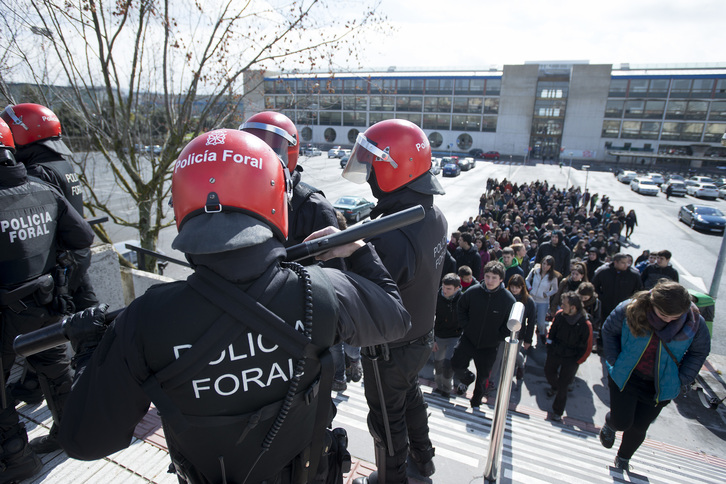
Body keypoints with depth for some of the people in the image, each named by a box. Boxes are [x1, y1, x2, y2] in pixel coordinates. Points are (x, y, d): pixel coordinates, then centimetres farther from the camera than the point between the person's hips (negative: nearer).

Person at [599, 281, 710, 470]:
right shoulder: (629, 310, -20)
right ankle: (609, 424, 36)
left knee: (639, 427, 12)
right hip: (625, 377, -1)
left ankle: (623, 459, 42)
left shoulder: (694, 322, -16)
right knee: (621, 422, -4)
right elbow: (609, 330, -2)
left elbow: (699, 351, 3)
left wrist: (682, 380, -2)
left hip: (660, 385, 2)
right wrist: (614, 361, -6)